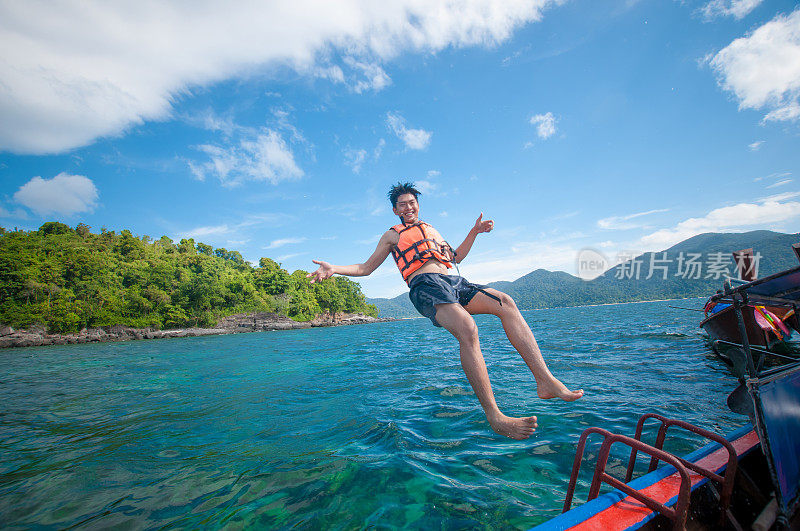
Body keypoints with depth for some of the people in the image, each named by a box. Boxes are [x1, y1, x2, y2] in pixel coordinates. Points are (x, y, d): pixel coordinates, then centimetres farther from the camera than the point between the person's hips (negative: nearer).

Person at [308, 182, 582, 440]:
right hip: (425, 284, -6)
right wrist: (333, 269, 3)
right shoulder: (392, 235, 22)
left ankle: (544, 379, -21)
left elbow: (457, 256, 39)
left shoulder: (431, 230, 36)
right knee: (467, 329, -33)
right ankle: (493, 415, -29)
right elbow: (366, 268, 19)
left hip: (454, 282, 6)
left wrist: (474, 232, 28)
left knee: (505, 302, -20)